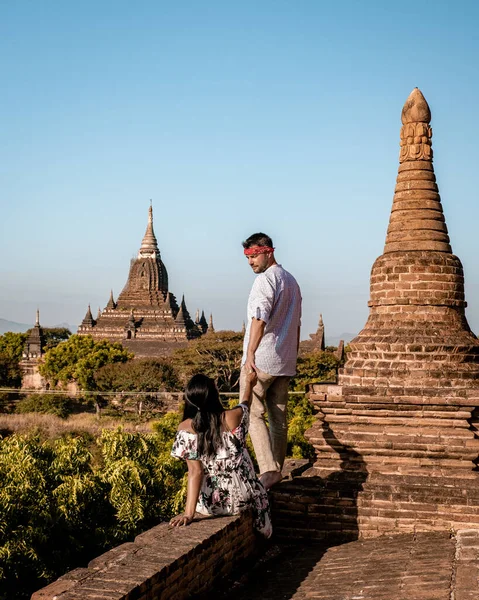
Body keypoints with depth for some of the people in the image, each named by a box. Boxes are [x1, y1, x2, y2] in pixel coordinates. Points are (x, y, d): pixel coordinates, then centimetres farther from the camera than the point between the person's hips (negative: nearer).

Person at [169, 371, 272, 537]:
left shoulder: (186, 428, -14)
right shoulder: (234, 417, -11)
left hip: (209, 503, 0)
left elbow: (195, 472, -20)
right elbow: (245, 403, 15)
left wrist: (189, 513, -22)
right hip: (243, 498, 0)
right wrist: (249, 383, 36)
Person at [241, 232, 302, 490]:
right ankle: (276, 471, 14)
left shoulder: (265, 279, -12)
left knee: (252, 413, -4)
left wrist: (250, 355, -26)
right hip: (285, 362, 9)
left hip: (261, 361, -8)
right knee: (279, 416, 10)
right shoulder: (291, 281, 17)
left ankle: (268, 470, -14)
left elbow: (260, 319, -24)